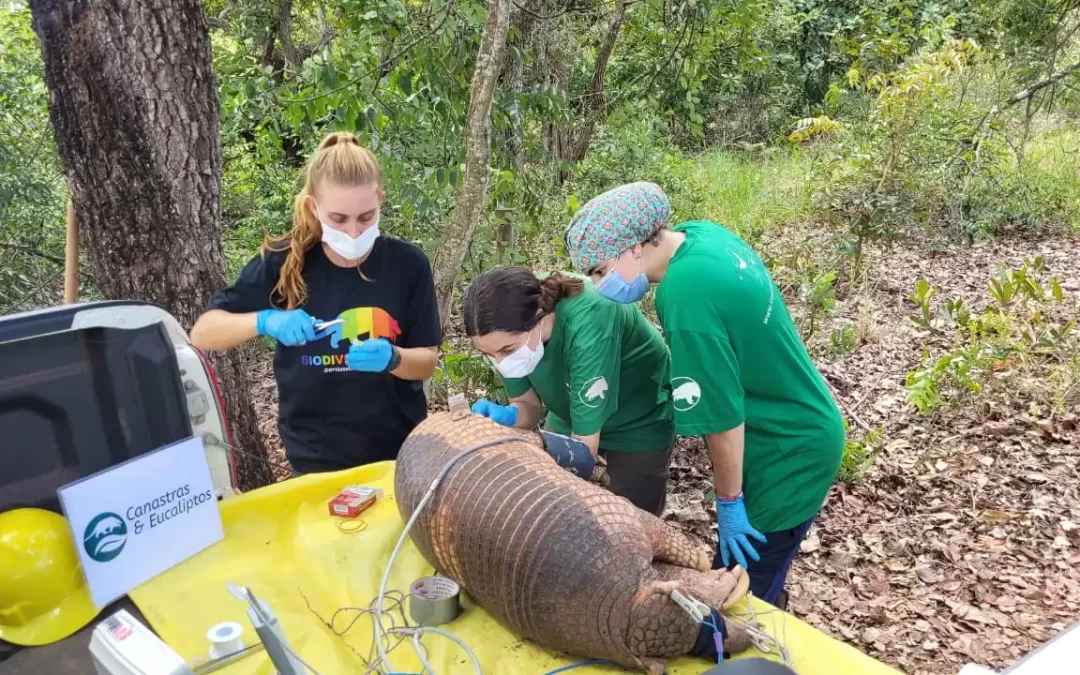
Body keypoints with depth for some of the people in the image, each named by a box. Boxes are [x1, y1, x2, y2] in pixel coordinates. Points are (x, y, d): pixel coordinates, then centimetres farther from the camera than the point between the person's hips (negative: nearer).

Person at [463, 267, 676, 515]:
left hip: (639, 423, -4)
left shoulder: (587, 325, -40)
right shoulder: (510, 328, -23)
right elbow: (529, 406, -10)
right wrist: (505, 416, -32)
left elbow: (584, 447, -36)